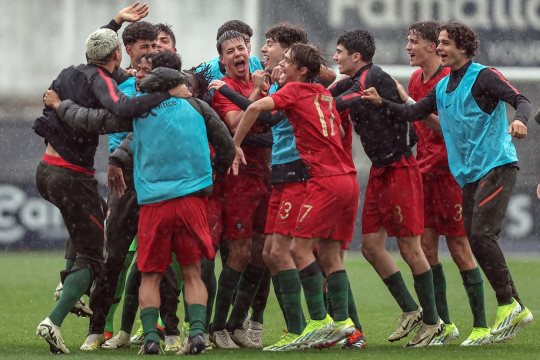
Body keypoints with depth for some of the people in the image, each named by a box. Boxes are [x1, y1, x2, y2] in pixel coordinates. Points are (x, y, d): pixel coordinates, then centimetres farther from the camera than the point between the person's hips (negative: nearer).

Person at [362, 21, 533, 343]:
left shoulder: (483, 76, -7)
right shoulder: (443, 87, 16)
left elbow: (520, 100, -17)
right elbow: (413, 113, 21)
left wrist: (520, 120, -37)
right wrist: (382, 103, 7)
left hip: (497, 166, -8)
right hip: (470, 173, 8)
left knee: (481, 234, -19)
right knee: (476, 239, 4)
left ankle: (507, 303, -10)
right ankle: (516, 310, 9)